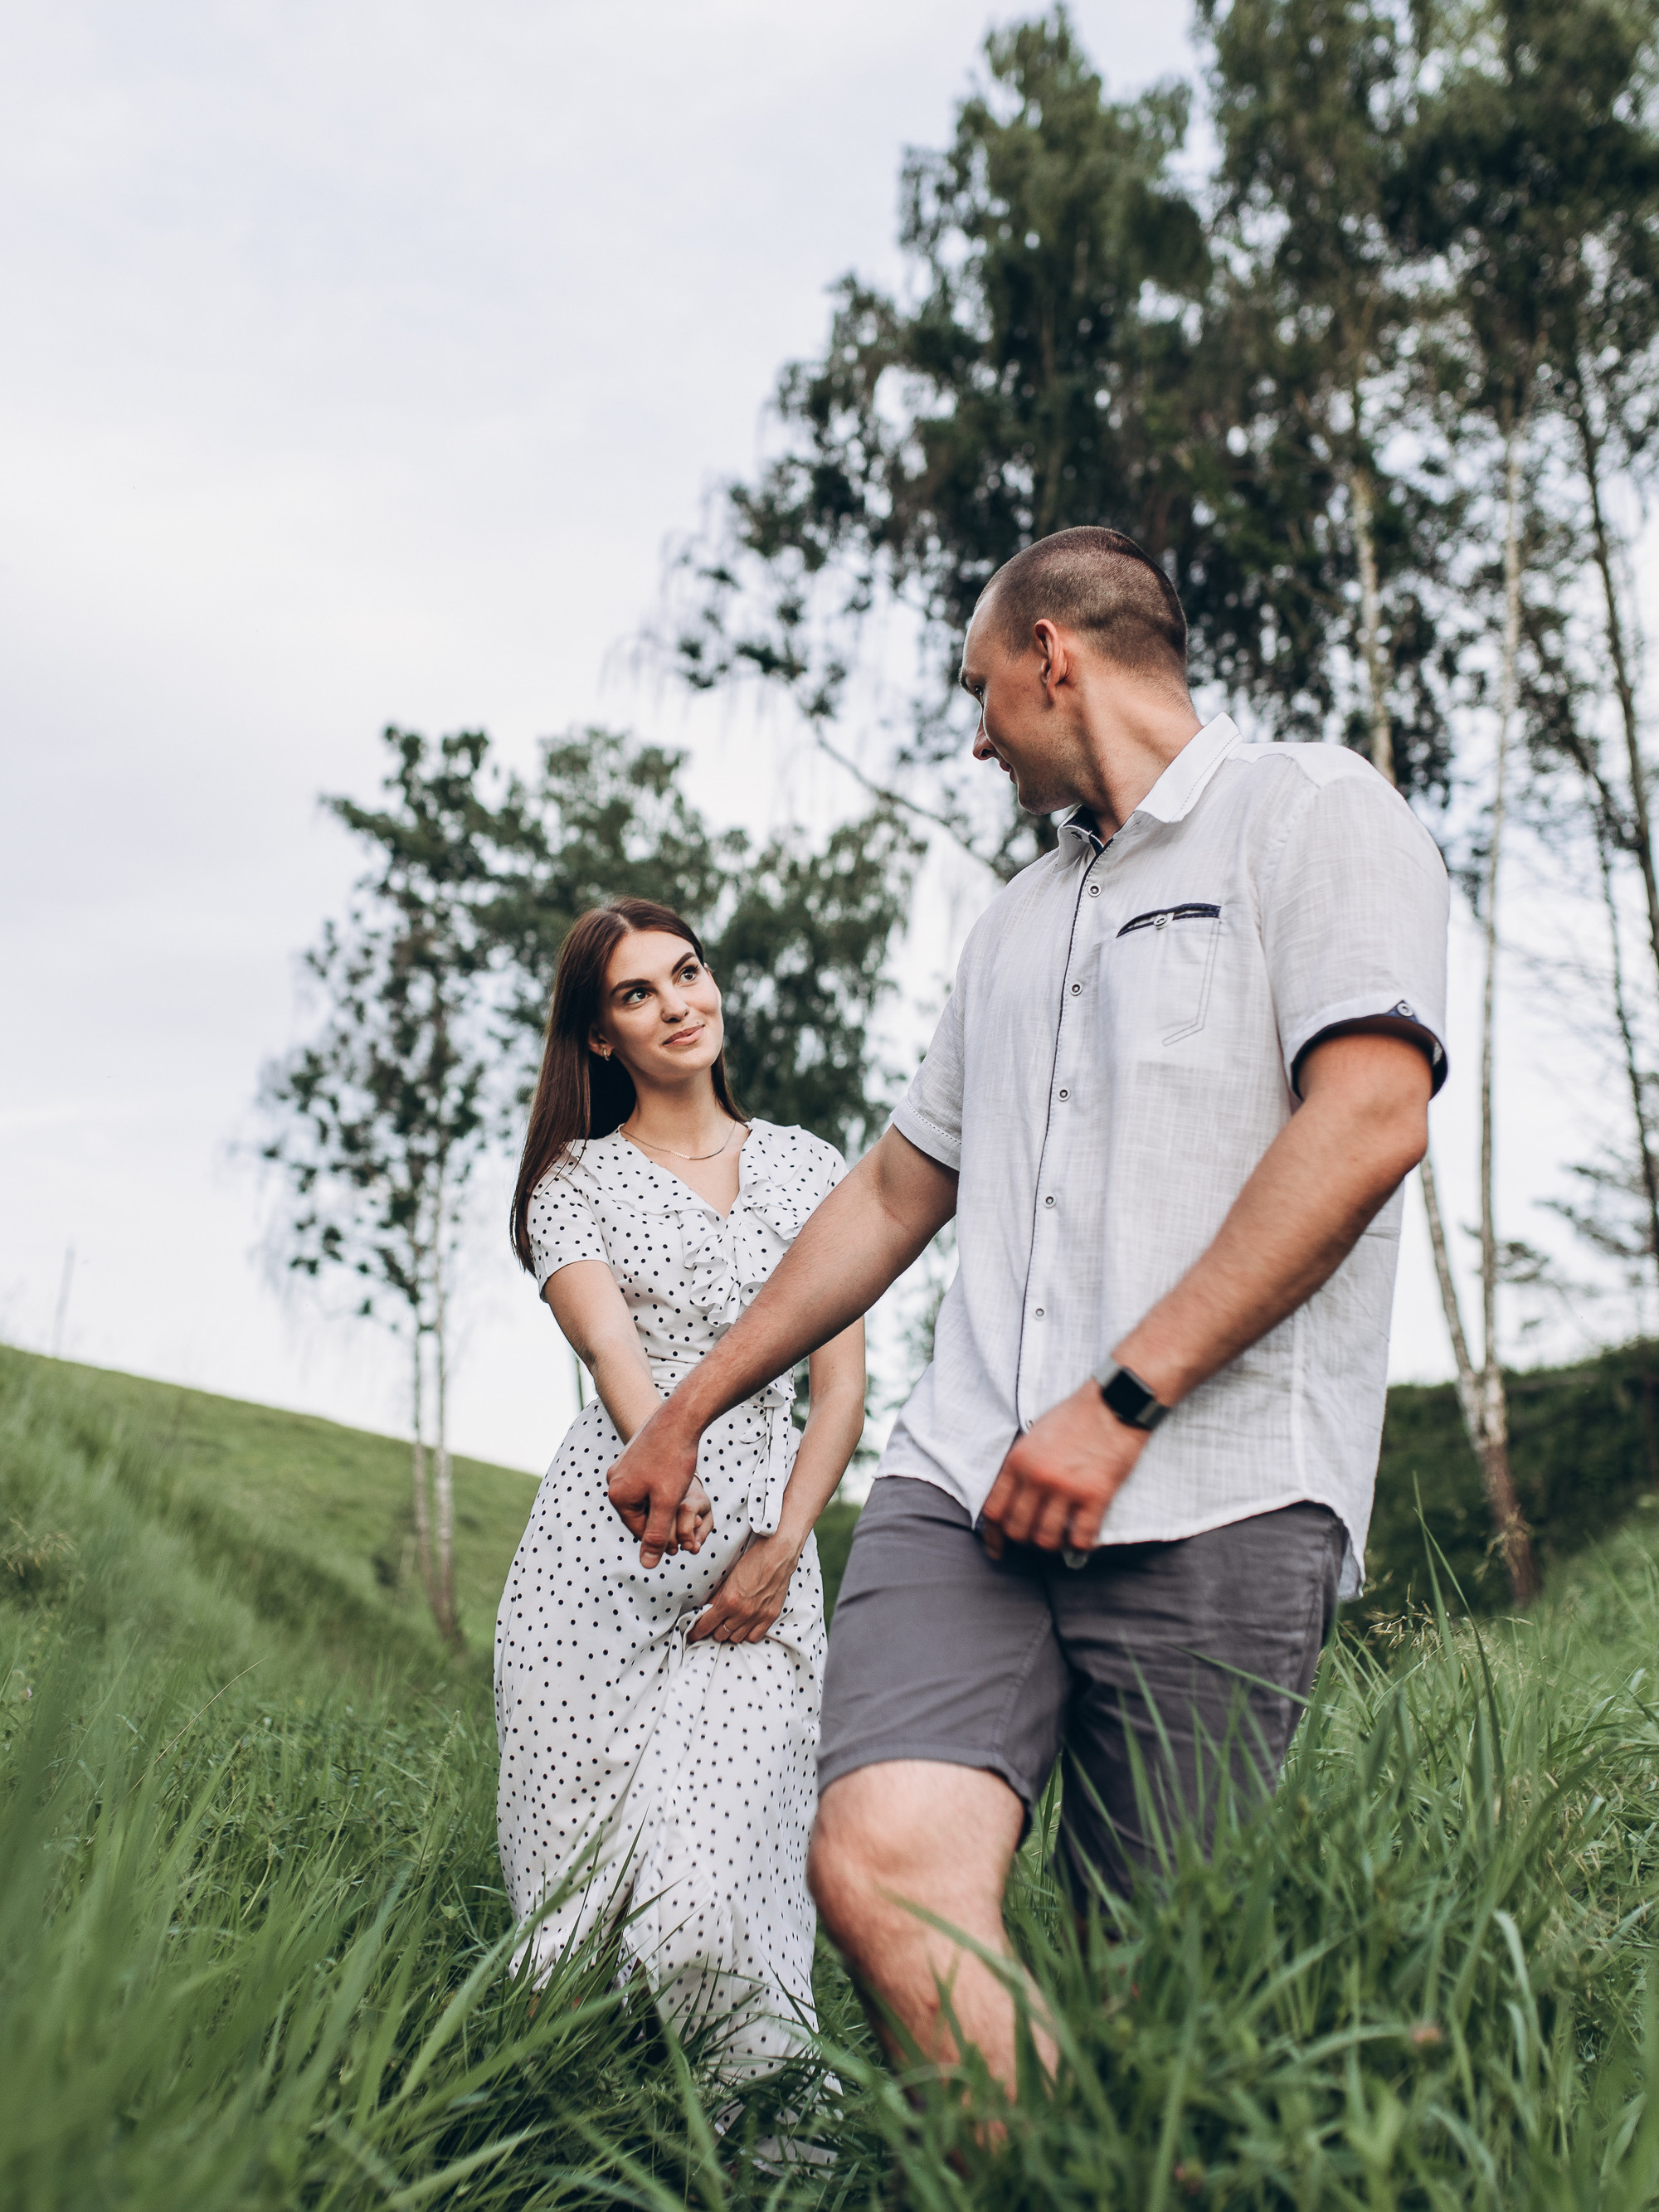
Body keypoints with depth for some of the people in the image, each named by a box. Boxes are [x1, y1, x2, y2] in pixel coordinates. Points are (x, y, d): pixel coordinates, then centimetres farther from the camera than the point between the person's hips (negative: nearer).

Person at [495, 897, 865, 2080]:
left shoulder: (810, 1167, 15)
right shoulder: (577, 1180, 10)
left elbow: (842, 1383, 9)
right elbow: (613, 1348, -9)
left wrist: (781, 1548, -5)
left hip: (768, 1548, 0)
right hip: (603, 1550, 0)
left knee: (712, 1893, -14)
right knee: (586, 1872, -2)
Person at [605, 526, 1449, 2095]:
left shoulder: (1313, 812, 5)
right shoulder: (1016, 924, 28)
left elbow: (1368, 1120, -10)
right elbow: (891, 1196, 32)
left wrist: (1121, 1402, -14)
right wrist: (686, 1416, 34)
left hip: (1212, 1495, -5)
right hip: (969, 1482, 5)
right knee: (880, 1865, -17)